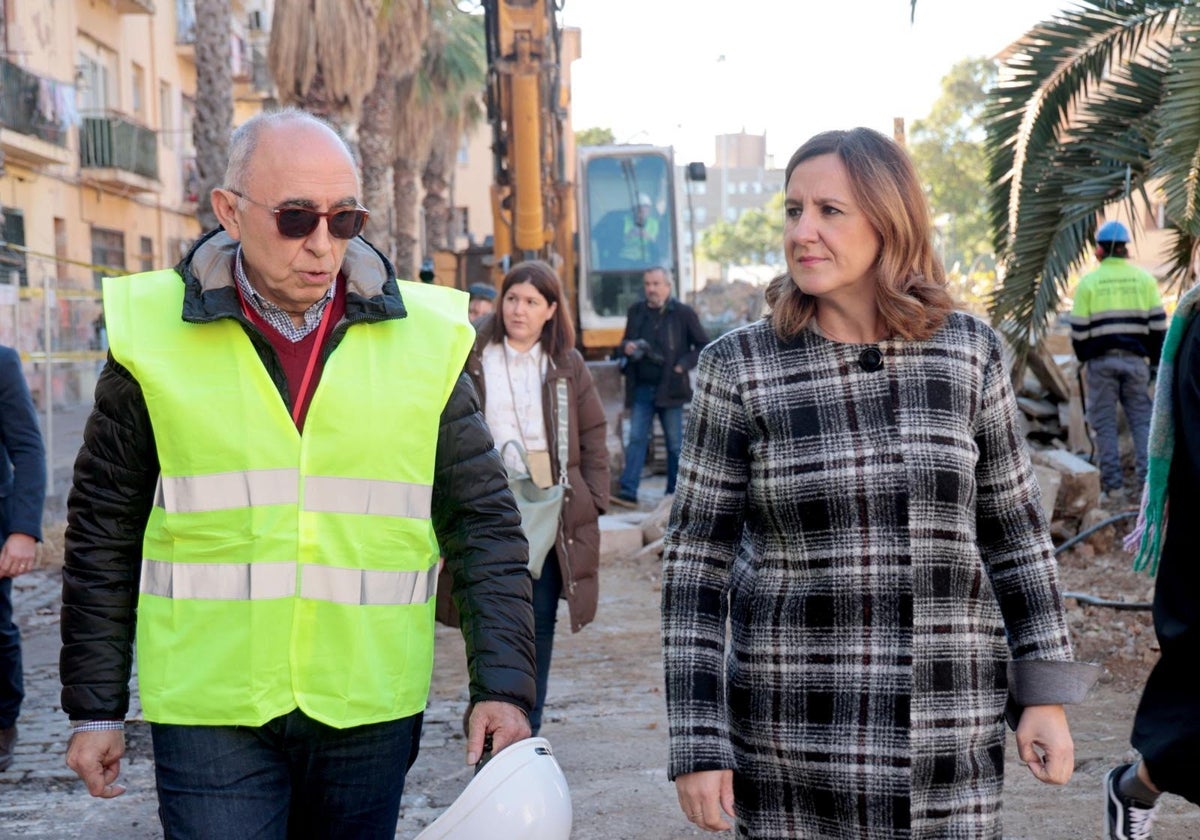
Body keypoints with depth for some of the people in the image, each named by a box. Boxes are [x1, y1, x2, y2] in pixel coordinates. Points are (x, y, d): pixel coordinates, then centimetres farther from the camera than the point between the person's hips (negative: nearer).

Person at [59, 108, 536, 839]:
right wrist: (96, 706, 5)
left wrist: (503, 686, -4)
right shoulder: (154, 333, -1)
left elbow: (485, 525, 4)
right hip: (210, 715, -1)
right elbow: (104, 532, 5)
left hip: (369, 712, 2)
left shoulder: (424, 337, 1)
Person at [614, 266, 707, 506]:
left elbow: (703, 346, 0)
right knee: (636, 439, -1)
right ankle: (628, 491, -5)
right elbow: (626, 342, 21)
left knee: (675, 442, 6)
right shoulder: (636, 311, 9)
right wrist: (626, 348, -3)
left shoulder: (683, 313, -4)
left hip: (670, 388, -3)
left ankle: (675, 492, 14)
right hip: (641, 388, 3)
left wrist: (683, 365, -13)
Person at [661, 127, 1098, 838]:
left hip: (950, 721, 2)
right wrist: (698, 743, -5)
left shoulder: (969, 353, 0)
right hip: (793, 722, -1)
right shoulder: (740, 368, -5)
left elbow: (1015, 528, 9)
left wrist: (1044, 695, 5)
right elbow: (696, 560, -2)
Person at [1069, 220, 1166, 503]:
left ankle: (1113, 485, 3)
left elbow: (1079, 329, -2)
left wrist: (1084, 358, 13)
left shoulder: (1088, 282, -3)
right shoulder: (1144, 278, 3)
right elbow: (1158, 323, 3)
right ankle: (1148, 480, 1)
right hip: (1135, 360, 2)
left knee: (1105, 423, 5)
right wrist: (1155, 356, 13)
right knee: (1142, 420, 9)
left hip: (1101, 362, -2)